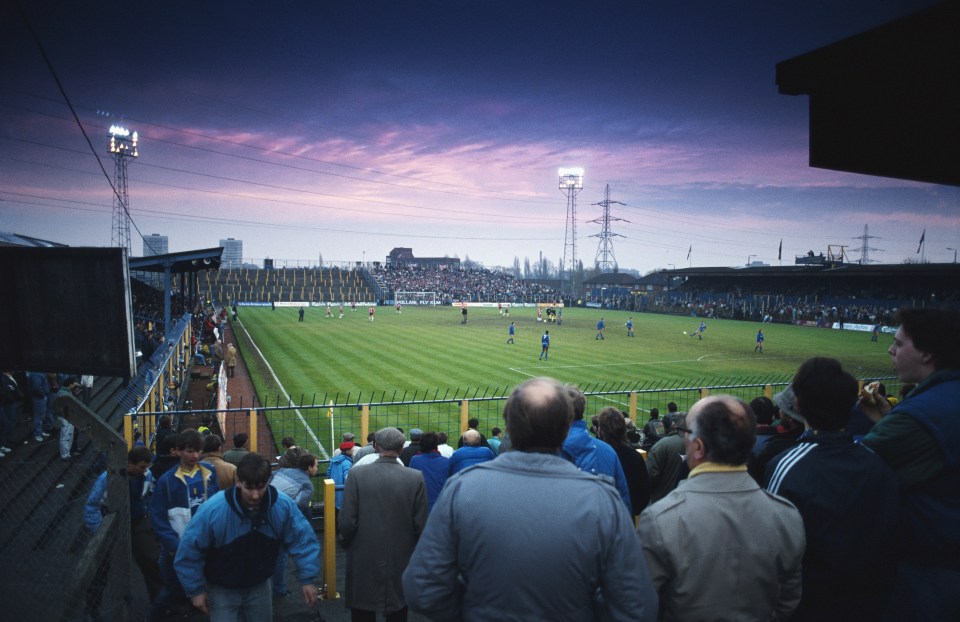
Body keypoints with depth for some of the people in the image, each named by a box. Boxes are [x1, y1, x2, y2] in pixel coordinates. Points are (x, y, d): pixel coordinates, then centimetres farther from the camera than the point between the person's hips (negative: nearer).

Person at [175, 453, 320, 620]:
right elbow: (189, 550, -16)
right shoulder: (213, 510, -29)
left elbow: (303, 540, -11)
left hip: (259, 586, 3)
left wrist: (308, 579, -13)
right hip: (222, 589, -3)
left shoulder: (283, 505, -23)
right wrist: (196, 589, -10)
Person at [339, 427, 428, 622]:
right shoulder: (416, 478, -10)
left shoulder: (357, 474, -12)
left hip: (363, 561, -1)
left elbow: (347, 521, -11)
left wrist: (345, 544, 9)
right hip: (401, 561, 1)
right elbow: (420, 525, -7)